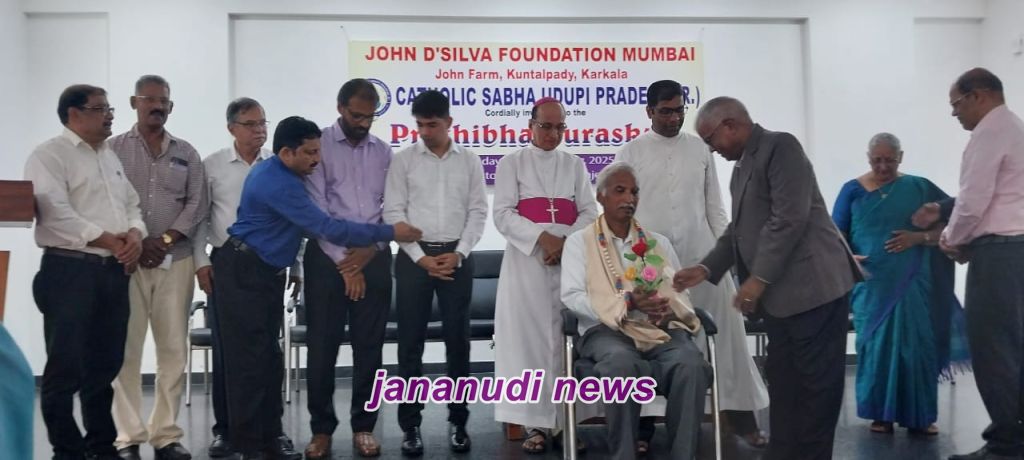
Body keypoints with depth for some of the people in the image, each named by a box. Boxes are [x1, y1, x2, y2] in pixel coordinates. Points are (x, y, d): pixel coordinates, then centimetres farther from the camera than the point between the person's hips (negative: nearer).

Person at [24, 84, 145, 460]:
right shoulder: (49, 155, -4)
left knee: (104, 365, 12)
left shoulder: (111, 157, 20)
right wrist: (107, 240, -15)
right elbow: (57, 214, -16)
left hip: (114, 271, 7)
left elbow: (132, 204, 18)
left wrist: (135, 235, -3)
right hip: (70, 271, -7)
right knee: (66, 367, -1)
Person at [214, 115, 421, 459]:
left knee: (269, 356, 12)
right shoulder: (278, 185, -26)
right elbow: (327, 228, -27)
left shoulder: (277, 173, 6)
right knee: (250, 359, -5)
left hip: (266, 272, 10)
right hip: (244, 275, -10)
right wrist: (389, 233, -23)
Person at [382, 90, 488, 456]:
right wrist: (421, 257, -10)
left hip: (457, 257, 1)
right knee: (410, 343, 2)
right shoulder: (403, 160, 2)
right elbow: (394, 212, -2)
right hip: (413, 256, -1)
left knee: (458, 340, 6)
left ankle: (458, 421, 17)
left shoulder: (469, 161, 6)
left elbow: (478, 212, 4)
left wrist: (459, 254, -8)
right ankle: (410, 424, 11)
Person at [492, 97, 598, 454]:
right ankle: (534, 423, -3)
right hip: (527, 259, -2)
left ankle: (567, 420, 4)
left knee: (566, 337, -1)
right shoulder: (512, 163, 8)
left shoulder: (575, 165, 16)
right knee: (528, 335, -6)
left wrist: (567, 242, -11)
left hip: (570, 258, 2)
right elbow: (503, 214, -2)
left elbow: (589, 211, 7)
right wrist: (541, 237, -15)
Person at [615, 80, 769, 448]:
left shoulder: (700, 149, 9)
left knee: (725, 330, 2)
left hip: (700, 256, 2)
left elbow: (714, 205, 11)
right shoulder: (632, 152, 2)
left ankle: (739, 410, 12)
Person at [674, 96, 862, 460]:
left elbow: (790, 218, -19)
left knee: (816, 385, -1)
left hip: (813, 287, -9)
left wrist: (758, 278, -18)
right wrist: (706, 269, 8)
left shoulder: (780, 146, -10)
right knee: (783, 386, 12)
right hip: (780, 294, 9)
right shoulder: (742, 165, 18)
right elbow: (739, 229, 20)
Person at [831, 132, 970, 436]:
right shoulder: (853, 190, 5)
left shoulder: (919, 187, 5)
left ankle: (920, 416, 12)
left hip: (911, 283, 0)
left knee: (915, 345, 1)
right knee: (874, 346, 3)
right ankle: (881, 414, 13)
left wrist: (919, 237, -13)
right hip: (870, 284, 0)